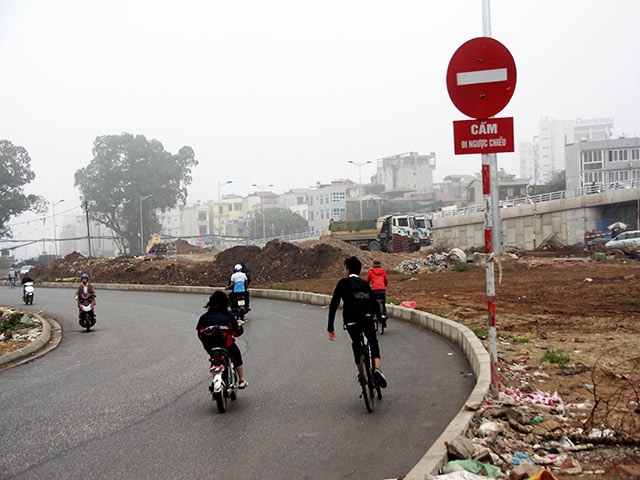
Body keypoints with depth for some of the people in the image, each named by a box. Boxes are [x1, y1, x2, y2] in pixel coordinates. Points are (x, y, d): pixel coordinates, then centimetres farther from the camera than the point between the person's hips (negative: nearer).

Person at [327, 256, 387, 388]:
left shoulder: (343, 282, 8)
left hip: (351, 321, -1)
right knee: (373, 343, 23)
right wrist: (379, 317, 46)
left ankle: (361, 374, 30)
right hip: (367, 318, 1)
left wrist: (330, 328, 0)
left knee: (356, 344, 26)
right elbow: (375, 302, 25)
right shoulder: (364, 283, 20)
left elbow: (333, 305, -1)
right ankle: (377, 368, -1)